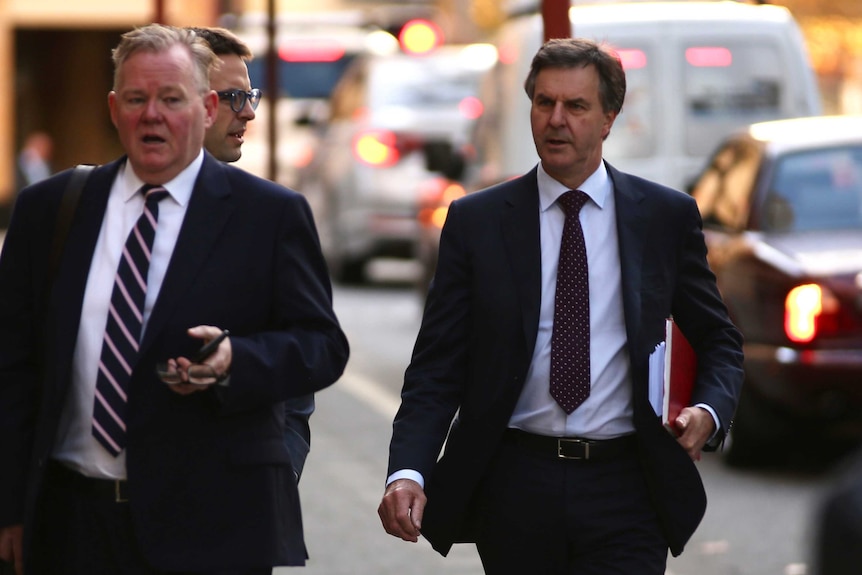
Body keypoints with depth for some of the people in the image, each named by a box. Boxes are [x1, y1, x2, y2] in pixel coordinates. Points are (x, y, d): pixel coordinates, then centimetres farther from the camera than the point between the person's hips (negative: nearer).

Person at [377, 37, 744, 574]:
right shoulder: (476, 221, 3)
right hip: (514, 486, 0)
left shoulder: (668, 216, 5)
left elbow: (719, 340, 15)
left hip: (625, 490, 0)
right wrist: (408, 471, -14)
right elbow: (436, 368, 0)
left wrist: (708, 412, -6)